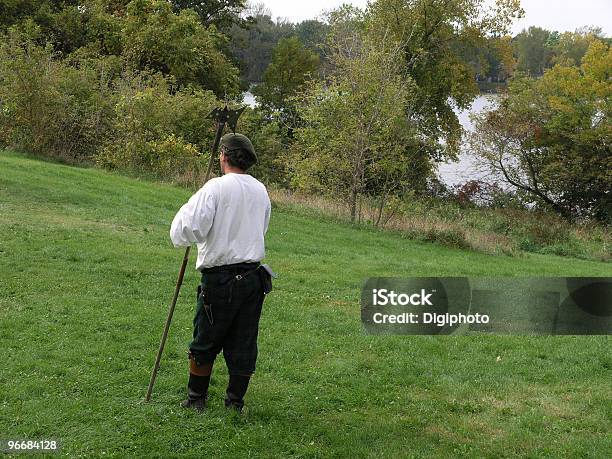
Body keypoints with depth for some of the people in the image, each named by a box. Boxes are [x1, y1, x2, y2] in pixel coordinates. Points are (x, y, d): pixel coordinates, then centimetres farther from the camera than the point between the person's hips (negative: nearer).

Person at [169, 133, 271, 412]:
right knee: (243, 344, 11)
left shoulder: (216, 187, -13)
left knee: (205, 343, 11)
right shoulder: (261, 191, 6)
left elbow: (188, 230, -18)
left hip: (220, 278, -5)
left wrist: (186, 211, 2)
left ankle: (196, 399, 23)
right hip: (253, 276, 5)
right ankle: (235, 403, 19)